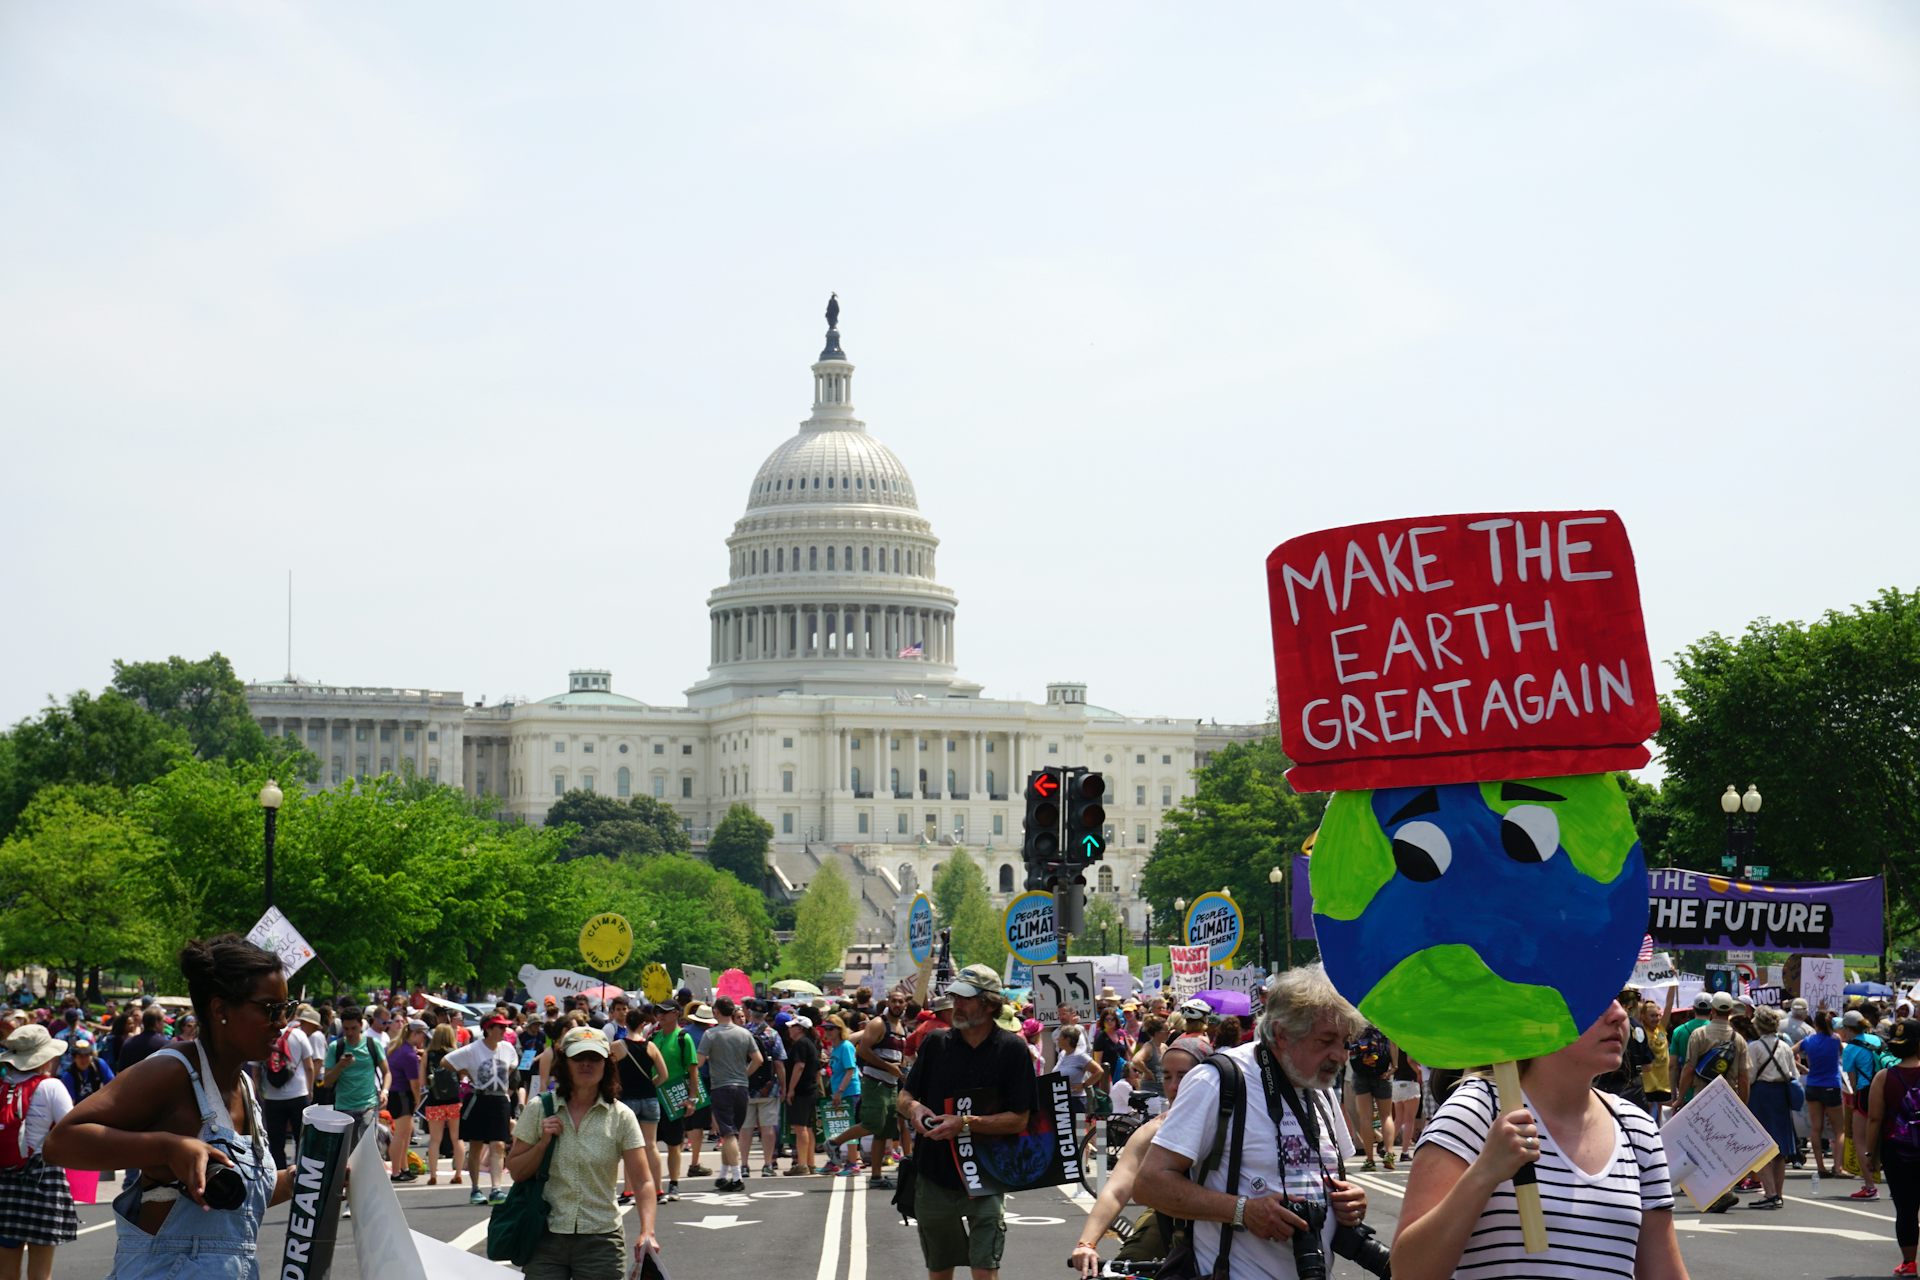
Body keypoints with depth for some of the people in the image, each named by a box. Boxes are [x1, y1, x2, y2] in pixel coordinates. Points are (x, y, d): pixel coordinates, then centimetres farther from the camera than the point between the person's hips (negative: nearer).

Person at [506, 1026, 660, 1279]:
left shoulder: (620, 1117, -1)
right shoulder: (539, 1111, 3)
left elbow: (642, 1182, -8)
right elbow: (515, 1172, 7)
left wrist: (647, 1232, -23)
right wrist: (543, 1143, -10)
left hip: (600, 1240, -1)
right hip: (546, 1238, 1)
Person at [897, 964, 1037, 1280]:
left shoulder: (1012, 1050, -6)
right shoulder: (935, 1044, 5)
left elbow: (1019, 1120, -10)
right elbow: (903, 1096, 13)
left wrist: (966, 1124, -21)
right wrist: (912, 1107, -12)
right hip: (935, 1177, 4)